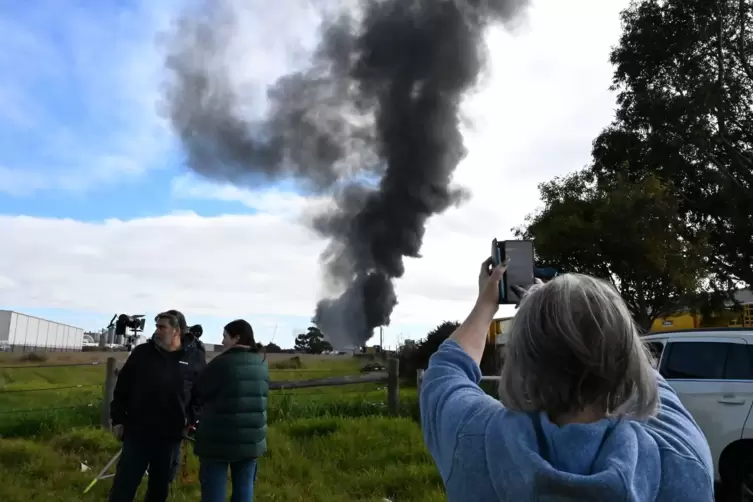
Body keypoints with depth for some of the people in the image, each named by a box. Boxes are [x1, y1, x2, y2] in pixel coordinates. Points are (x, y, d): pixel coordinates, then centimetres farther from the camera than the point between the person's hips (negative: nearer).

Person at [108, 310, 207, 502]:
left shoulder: (195, 358, -3)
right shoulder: (141, 352, 0)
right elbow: (122, 388, 5)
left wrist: (191, 418, -8)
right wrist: (118, 419, 2)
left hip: (170, 437, 0)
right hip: (136, 433, 0)